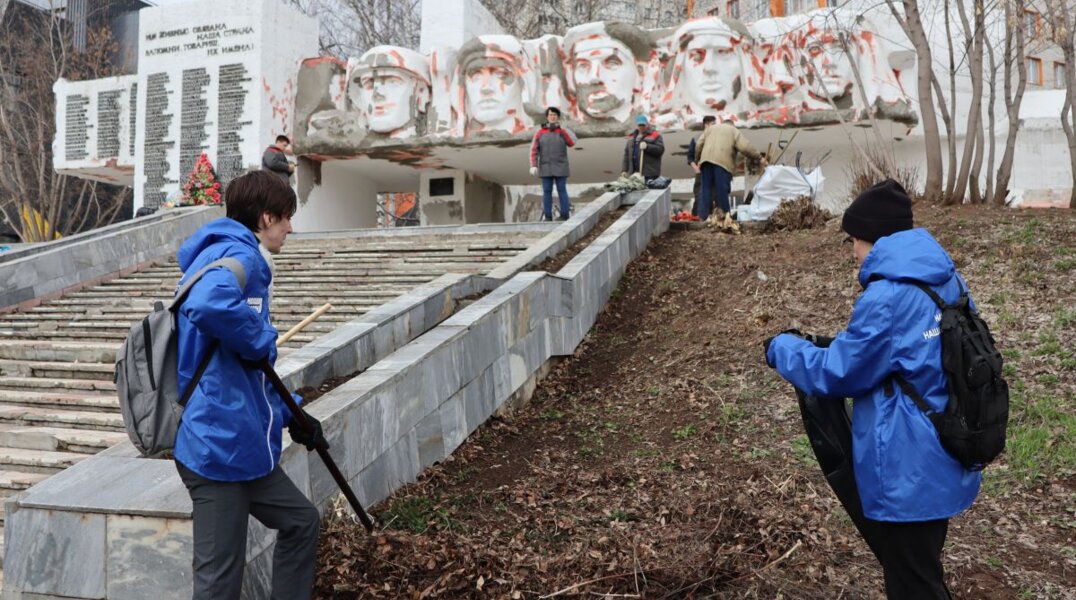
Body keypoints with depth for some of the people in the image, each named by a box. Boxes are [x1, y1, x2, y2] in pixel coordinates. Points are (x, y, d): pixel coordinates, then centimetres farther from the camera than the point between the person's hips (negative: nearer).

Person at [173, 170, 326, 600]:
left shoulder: (231, 253, 20)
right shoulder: (238, 254, -12)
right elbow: (209, 305, -37)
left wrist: (290, 411, 20)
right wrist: (264, 342, -19)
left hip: (240, 443, 11)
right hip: (221, 443, -11)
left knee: (301, 522, 22)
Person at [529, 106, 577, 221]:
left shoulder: (563, 131, 1)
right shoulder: (540, 132, 1)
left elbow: (571, 143, -16)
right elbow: (534, 150, -2)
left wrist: (561, 129, -19)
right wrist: (533, 166, -12)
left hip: (560, 167, -1)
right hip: (546, 167, 1)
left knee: (562, 190, -3)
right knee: (547, 191, 1)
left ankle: (564, 216, 3)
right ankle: (548, 217, 8)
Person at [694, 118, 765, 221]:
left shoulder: (710, 128, 29)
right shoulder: (734, 131, 17)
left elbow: (699, 145, 18)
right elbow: (745, 148, 3)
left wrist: (698, 159, 28)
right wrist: (760, 158, 8)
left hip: (706, 160, 4)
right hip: (723, 162, -3)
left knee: (705, 188, 4)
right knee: (722, 189, -3)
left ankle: (703, 216, 1)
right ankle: (724, 213, -1)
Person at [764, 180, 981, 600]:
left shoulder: (887, 298, -23)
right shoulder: (947, 280, 4)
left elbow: (836, 374, -16)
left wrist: (782, 348, 0)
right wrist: (842, 344, 15)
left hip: (908, 472, -9)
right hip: (942, 461, 9)